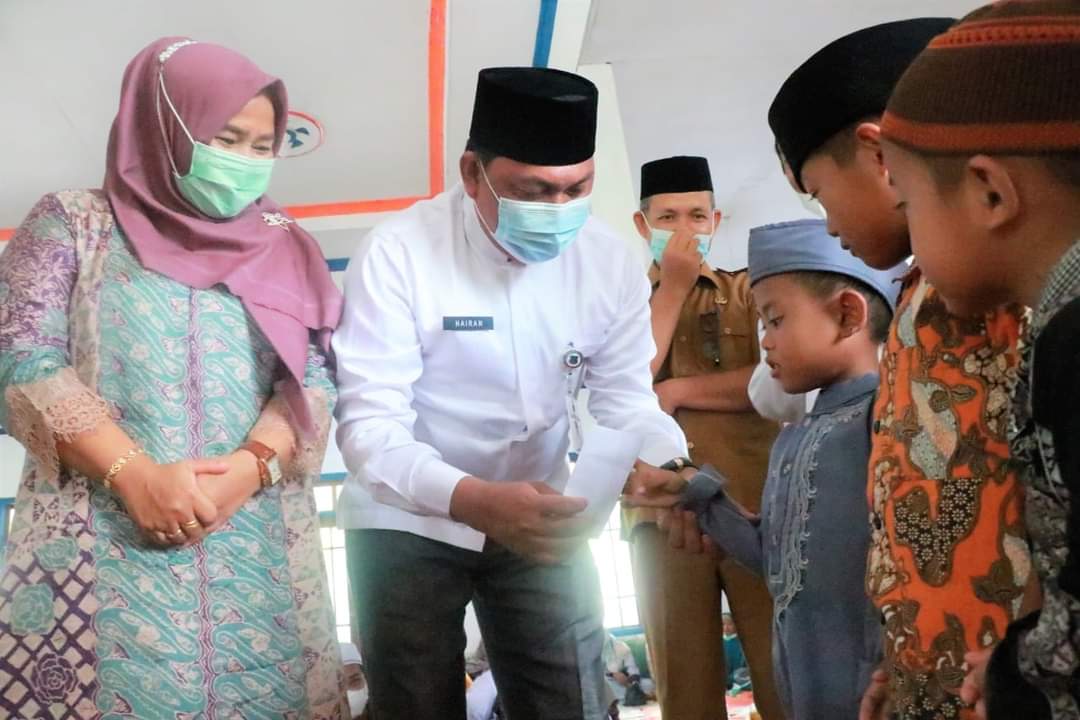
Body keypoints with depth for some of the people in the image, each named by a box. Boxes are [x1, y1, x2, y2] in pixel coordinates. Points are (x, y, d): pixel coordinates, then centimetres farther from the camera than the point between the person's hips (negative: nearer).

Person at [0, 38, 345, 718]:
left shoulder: (281, 245, 13)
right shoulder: (72, 223, 6)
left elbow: (315, 379, 6)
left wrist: (251, 466, -13)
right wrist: (135, 475, -15)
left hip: (259, 552, 2)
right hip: (98, 547, -2)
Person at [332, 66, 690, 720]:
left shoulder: (611, 263, -9)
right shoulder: (398, 255, -22)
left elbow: (627, 399, -5)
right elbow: (368, 424, -26)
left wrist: (665, 470, -29)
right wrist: (474, 500, -44)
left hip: (539, 519, 3)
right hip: (408, 523, -3)